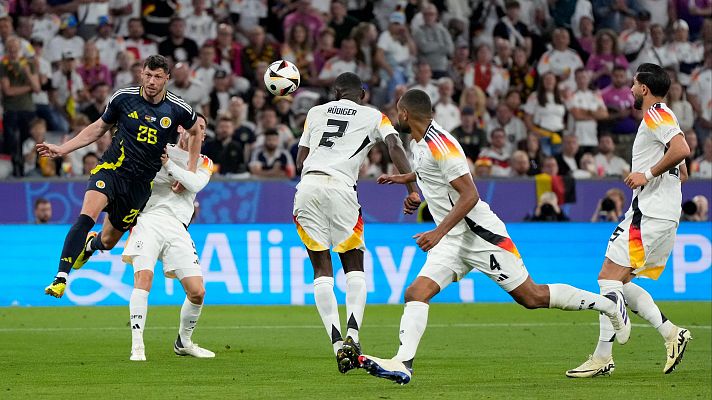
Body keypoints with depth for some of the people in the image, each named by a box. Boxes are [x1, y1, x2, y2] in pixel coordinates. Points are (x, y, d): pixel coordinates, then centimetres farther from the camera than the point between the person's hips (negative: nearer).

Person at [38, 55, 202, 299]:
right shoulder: (123, 97, -5)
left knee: (108, 241, 11)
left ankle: (91, 244, 51)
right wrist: (62, 149, 4)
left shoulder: (178, 109, -6)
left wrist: (190, 171, 9)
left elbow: (195, 132, 16)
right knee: (86, 216, -28)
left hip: (141, 184, 1)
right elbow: (99, 128, 10)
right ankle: (61, 278, -26)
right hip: (110, 169, -1)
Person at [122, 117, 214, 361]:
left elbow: (195, 184, -2)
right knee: (143, 278, -25)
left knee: (197, 292, -5)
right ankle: (137, 346, -25)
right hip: (149, 220, -3)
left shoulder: (204, 164, 19)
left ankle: (184, 343, 20)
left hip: (177, 228, 3)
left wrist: (168, 163, -8)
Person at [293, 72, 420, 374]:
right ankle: (352, 334, -13)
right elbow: (395, 148, -3)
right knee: (354, 267, 10)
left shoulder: (316, 113, 21)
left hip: (307, 187, 2)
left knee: (322, 269, 8)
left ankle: (337, 343, -5)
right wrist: (412, 190, -8)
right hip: (341, 188, -2)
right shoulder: (374, 117, 14)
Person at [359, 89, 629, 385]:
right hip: (452, 240, 9)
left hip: (479, 233, -9)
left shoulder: (440, 144, -21)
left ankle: (608, 303, 16)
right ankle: (403, 363, -22)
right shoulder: (418, 143, 9)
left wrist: (438, 233, -28)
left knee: (532, 297, -1)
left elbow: (469, 196, -24)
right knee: (416, 293, -11)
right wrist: (404, 178, 39)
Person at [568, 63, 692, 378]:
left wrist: (648, 174, -20)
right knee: (620, 282, 12)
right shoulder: (661, 117, 22)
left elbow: (681, 149, -27)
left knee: (609, 278, -10)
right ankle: (672, 334, 4)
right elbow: (682, 172, 28)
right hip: (666, 217, 10)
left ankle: (602, 358, -12)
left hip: (648, 213, -10)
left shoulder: (656, 115, -9)